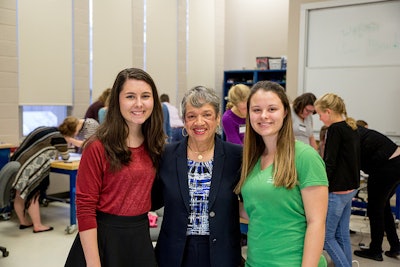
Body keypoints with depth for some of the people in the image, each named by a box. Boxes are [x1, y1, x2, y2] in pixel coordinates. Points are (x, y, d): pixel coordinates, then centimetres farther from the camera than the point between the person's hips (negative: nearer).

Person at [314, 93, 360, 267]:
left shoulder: (335, 129, -15)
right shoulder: (352, 128, 11)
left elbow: (330, 163, -19)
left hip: (337, 191, -9)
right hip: (351, 188, 9)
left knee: (326, 236, 0)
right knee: (343, 234, 15)